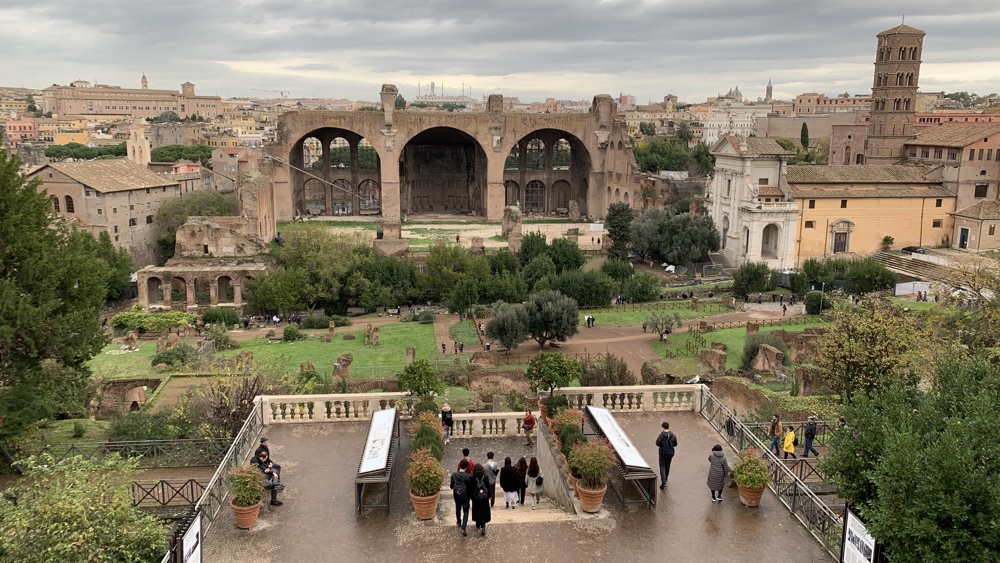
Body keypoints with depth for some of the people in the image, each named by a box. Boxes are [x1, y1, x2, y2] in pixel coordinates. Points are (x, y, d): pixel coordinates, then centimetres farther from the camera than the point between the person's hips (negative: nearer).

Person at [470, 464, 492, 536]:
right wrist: (489, 496, 11)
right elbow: (488, 487, -2)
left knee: (478, 512, 15)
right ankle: (483, 526, 2)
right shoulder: (485, 478, -9)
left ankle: (478, 525, 24)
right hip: (484, 498, 1)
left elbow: (471, 489, -8)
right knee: (484, 512, 10)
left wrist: (471, 496, 6)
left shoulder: (473, 479, -14)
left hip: (476, 498, -1)